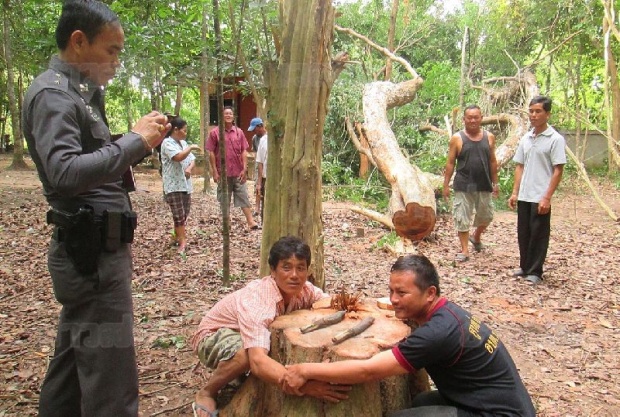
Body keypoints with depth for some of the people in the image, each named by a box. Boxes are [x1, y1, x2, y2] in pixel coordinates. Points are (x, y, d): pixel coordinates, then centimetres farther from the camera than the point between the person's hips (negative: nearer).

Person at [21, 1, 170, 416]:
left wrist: (141, 139, 2)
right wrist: (135, 140, -21)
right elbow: (65, 173, -27)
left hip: (95, 247, 10)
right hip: (93, 252, -10)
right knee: (110, 375, -5)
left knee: (73, 359, 20)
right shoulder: (53, 94, -12)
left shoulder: (80, 92, 18)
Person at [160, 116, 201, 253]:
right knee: (179, 215, -7)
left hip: (185, 185, 8)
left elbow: (192, 160, 15)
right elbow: (178, 157, -27)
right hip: (173, 186, -8)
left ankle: (177, 238, 25)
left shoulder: (183, 143, 15)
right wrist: (191, 147, -14)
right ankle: (182, 241, -2)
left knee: (184, 215, 12)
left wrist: (189, 168, -7)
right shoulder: (167, 143, -11)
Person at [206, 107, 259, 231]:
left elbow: (244, 152, 5)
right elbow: (211, 153, -2)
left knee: (243, 197, 1)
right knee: (224, 199, 8)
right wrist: (214, 172, -6)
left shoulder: (239, 132, 5)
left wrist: (244, 169, -2)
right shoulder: (215, 133, -2)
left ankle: (251, 222, 0)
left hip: (238, 172, 1)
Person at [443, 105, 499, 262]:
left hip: (484, 186, 3)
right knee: (462, 220, 0)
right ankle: (464, 251, 11)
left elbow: (492, 162, 11)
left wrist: (495, 183, 11)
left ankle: (476, 237, 43)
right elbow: (450, 163, -1)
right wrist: (446, 184, -4)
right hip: (463, 186, -3)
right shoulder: (457, 138, -3)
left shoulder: (489, 137, 5)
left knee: (486, 216, 15)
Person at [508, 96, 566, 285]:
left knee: (538, 235, 2)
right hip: (524, 196, 6)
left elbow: (558, 171, -10)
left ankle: (535, 272, 13)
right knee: (523, 233, 12)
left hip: (540, 198, -6)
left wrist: (547, 198, -15)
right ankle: (525, 266, 26)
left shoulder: (555, 139, -8)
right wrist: (515, 192, 9)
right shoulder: (525, 138, 10)